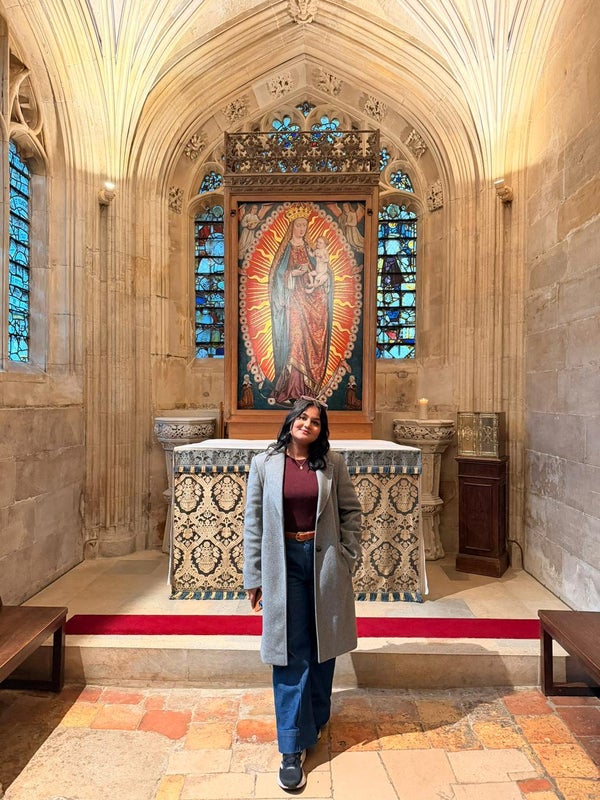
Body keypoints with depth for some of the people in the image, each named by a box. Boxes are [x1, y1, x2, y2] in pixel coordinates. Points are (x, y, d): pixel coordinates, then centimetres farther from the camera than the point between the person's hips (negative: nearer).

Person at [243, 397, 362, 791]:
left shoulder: (333, 463, -2)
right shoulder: (264, 463, -4)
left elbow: (352, 511, 4)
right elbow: (253, 521, 0)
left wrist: (348, 559, 0)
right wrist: (253, 576, 1)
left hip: (325, 561, 2)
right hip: (284, 563, -1)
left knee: (322, 648, 17)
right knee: (291, 654, 4)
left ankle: (315, 720, 43)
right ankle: (293, 748, 20)